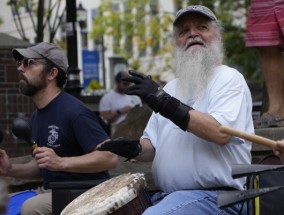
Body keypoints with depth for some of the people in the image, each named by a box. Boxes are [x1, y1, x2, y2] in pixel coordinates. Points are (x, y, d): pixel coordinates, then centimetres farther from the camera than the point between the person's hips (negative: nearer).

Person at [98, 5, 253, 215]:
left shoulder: (228, 78, -4)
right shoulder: (172, 87, 18)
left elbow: (220, 132, -21)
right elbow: (154, 146, 18)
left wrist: (166, 104, -23)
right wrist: (135, 148, -5)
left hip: (214, 197, -7)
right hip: (167, 196, 7)